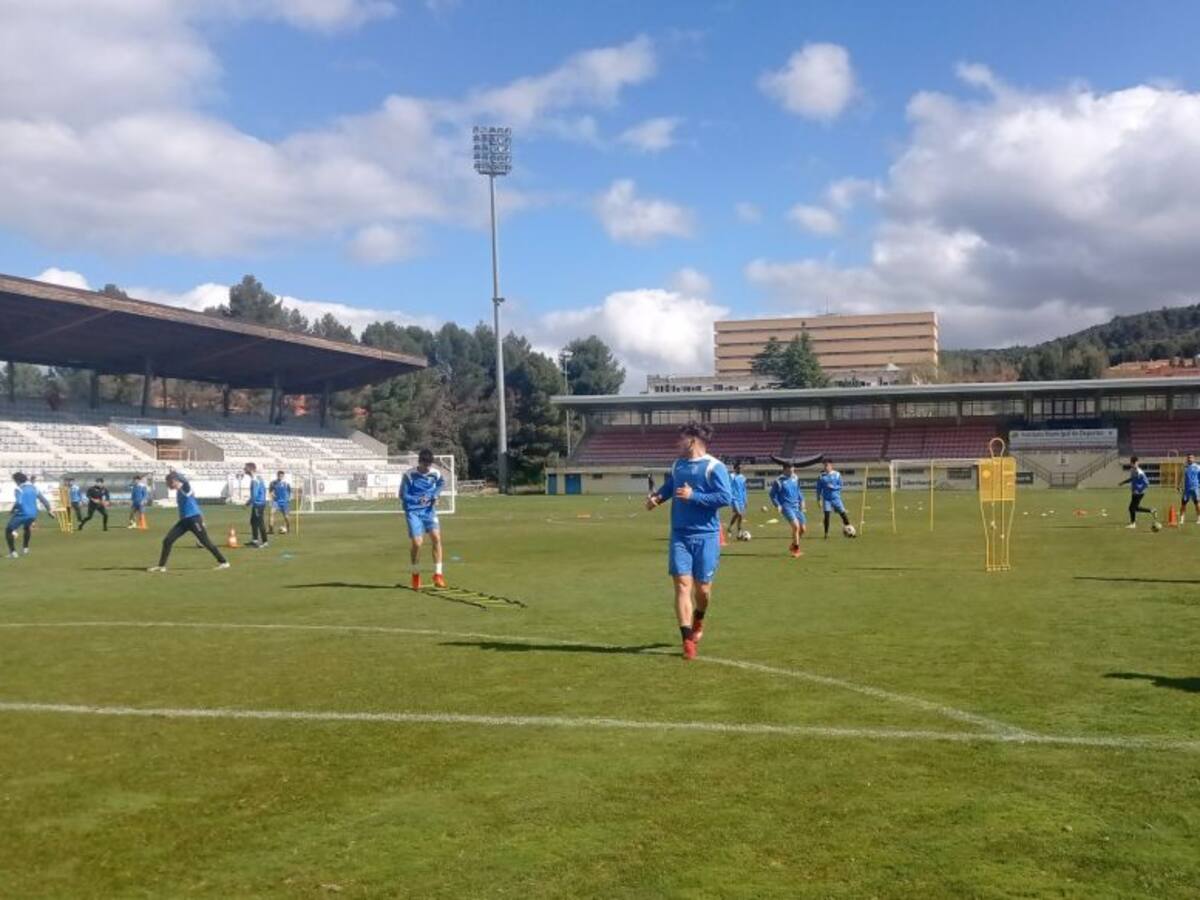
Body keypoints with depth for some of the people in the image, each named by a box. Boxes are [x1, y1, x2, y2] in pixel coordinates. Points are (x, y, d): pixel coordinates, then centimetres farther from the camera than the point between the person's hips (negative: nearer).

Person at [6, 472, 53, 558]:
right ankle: (25, 548, 38)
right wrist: (48, 510, 24)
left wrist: (13, 510, -6)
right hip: (32, 514, 6)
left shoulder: (19, 489, -9)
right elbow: (44, 500, 13)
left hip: (22, 513, -6)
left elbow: (19, 502, -24)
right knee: (27, 528, 37)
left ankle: (12, 552, -5)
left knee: (8, 530, 7)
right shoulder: (34, 488, 11)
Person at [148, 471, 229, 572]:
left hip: (194, 519, -9)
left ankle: (223, 562, 6)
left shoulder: (185, 488, -12)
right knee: (167, 540, 1)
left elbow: (184, 481, -34)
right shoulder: (178, 491, 12)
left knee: (206, 542, -4)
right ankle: (161, 566, 9)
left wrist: (175, 473, -44)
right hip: (184, 520, 9)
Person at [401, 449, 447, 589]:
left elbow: (441, 483, 21)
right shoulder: (409, 475, -13)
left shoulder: (435, 473, -2)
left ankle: (438, 574, -5)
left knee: (436, 537, -15)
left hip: (429, 510, 3)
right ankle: (416, 575, 14)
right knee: (416, 542, -10)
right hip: (413, 512, -3)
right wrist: (418, 500, -22)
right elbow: (403, 495, -9)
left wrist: (435, 496, 4)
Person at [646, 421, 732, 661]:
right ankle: (687, 640, -5)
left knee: (702, 587, 4)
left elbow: (726, 497, -17)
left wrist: (693, 496, -19)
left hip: (706, 536, -4)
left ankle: (698, 620, 37)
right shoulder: (677, 465, 12)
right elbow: (667, 487, 28)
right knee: (682, 583, -6)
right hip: (679, 535, 4)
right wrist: (656, 497, 7)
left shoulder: (714, 467, -9)